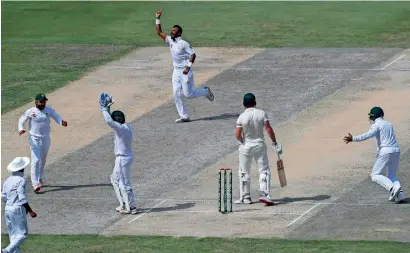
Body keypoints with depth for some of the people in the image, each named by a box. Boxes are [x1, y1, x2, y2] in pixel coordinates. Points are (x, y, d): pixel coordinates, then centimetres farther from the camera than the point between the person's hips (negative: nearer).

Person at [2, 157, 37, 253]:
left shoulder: (8, 180, 8)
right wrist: (30, 211, -14)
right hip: (18, 209, -8)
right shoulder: (21, 180, -14)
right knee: (22, 233, -3)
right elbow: (22, 198, -19)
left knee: (13, 234, 13)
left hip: (7, 209, 8)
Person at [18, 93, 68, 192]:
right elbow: (21, 120, -2)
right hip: (34, 139, -4)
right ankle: (35, 183, -16)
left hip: (46, 139, 4)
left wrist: (62, 122, -25)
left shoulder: (49, 110, -1)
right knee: (36, 160, -14)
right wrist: (21, 129, -22)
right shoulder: (30, 112, -9)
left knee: (43, 160, 17)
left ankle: (40, 179, 38)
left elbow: (57, 117, -2)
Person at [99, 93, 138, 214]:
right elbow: (111, 120, 20)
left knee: (124, 183, -3)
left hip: (123, 158, -10)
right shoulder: (126, 127, 8)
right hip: (123, 158, 10)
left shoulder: (122, 128, -20)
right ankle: (124, 204, 25)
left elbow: (109, 121, -31)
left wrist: (104, 108, -19)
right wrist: (107, 108, 12)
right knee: (115, 179, 21)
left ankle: (131, 207, 1)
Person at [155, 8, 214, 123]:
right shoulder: (170, 41, 7)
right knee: (176, 95, -1)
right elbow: (159, 32, 11)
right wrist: (158, 19, 4)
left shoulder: (183, 43, -13)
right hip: (176, 71, 7)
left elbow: (193, 54, -17)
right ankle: (184, 116, 2)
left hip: (185, 71, -7)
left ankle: (206, 91, 21)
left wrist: (188, 67, -27)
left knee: (188, 94, -6)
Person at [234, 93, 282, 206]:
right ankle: (265, 195, -10)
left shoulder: (241, 117, -12)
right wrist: (275, 143, -5)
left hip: (246, 146, 0)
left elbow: (238, 136, -12)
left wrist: (243, 141, 10)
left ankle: (245, 197, 18)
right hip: (260, 145, 0)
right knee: (264, 170, 5)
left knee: (244, 172, 14)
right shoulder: (262, 113, -9)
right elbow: (269, 130, -12)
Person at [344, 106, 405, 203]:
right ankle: (399, 194, -6)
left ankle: (392, 188, -22)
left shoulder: (376, 125, -3)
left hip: (385, 151, -7)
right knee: (391, 175, 19)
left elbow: (368, 135, -20)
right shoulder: (388, 124, 20)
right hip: (396, 150, 7)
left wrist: (353, 139, -24)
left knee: (375, 175, 1)